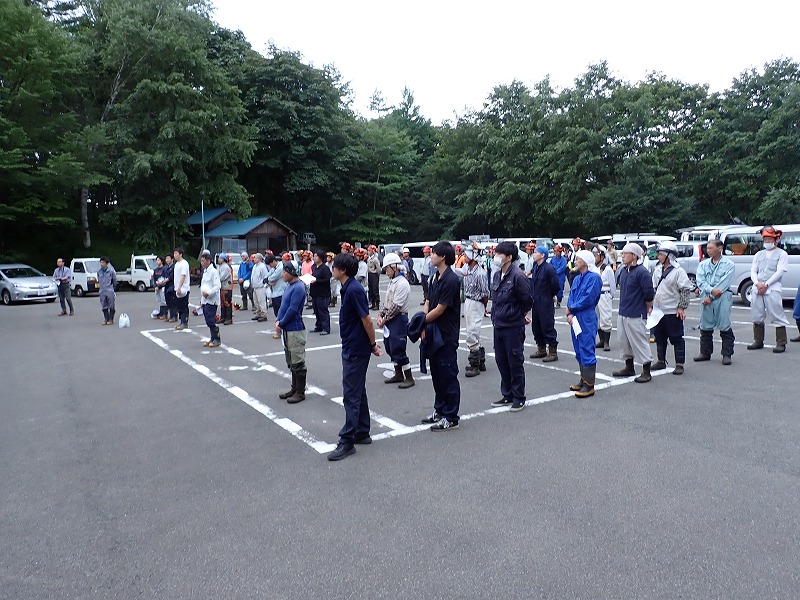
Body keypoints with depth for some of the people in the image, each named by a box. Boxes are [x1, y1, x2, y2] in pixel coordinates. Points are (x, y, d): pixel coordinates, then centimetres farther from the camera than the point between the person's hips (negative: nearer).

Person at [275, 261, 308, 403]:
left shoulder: (298, 287, -17)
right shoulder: (289, 286, 11)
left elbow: (292, 309, -21)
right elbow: (283, 305, 15)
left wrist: (281, 324, -13)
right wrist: (277, 320, 2)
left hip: (295, 330, -10)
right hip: (287, 329, 10)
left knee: (297, 362, -1)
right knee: (291, 362, 17)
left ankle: (300, 392, 9)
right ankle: (294, 389, 28)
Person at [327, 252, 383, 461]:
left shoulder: (354, 290, -20)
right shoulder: (348, 288, 10)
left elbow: (367, 320, -20)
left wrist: (373, 345, -10)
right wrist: (371, 344, 15)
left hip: (356, 350, -10)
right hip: (352, 348, 10)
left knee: (351, 396, -5)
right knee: (358, 392, 16)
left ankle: (347, 441, 1)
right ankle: (362, 433, 27)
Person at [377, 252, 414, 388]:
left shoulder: (402, 283, -18)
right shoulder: (392, 282, 13)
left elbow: (396, 306, -21)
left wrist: (385, 319, -13)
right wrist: (380, 315, 2)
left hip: (399, 319, -10)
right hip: (389, 319, 10)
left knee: (398, 349, -6)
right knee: (390, 348, 16)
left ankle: (409, 378, 6)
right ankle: (398, 374, 29)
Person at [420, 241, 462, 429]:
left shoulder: (451, 280, -17)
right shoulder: (435, 278, 10)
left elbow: (440, 309, -17)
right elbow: (427, 304, 10)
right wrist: (424, 327, -3)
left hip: (446, 335, -9)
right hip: (434, 333, 9)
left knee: (448, 375, 0)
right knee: (437, 373, 16)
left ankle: (451, 417, 10)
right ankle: (440, 411, 29)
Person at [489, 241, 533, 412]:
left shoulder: (517, 276, -17)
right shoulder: (496, 275, 8)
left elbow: (528, 300, -11)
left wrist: (521, 315, 2)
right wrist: (495, 316, 14)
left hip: (513, 327, -8)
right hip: (498, 325, 8)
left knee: (515, 363, 3)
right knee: (501, 361, 15)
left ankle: (519, 398, 16)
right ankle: (507, 395, 29)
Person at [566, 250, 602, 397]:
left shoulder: (594, 277, -10)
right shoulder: (577, 278, 15)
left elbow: (588, 299, -17)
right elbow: (571, 297, 10)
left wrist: (571, 308, -6)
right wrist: (570, 314, -7)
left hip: (587, 320, -8)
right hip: (575, 319, 8)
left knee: (587, 351, -6)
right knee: (579, 351, 14)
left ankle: (589, 385, -1)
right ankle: (583, 379, 25)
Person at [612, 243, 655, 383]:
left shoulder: (642, 272, -16)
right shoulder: (624, 271, 10)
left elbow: (649, 294, -16)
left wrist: (648, 308, -3)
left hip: (636, 316, -9)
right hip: (622, 313, 9)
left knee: (640, 342, -2)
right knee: (624, 341, 16)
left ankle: (646, 372, 8)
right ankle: (629, 368, 30)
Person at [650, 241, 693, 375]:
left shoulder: (678, 271, -10)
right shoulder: (658, 270, 11)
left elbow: (685, 290, -12)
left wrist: (681, 307, -15)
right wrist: (651, 304, 12)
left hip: (673, 312, -7)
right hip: (658, 310, 7)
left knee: (676, 339, 0)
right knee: (659, 337, 15)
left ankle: (679, 364, 7)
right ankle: (661, 361, 27)